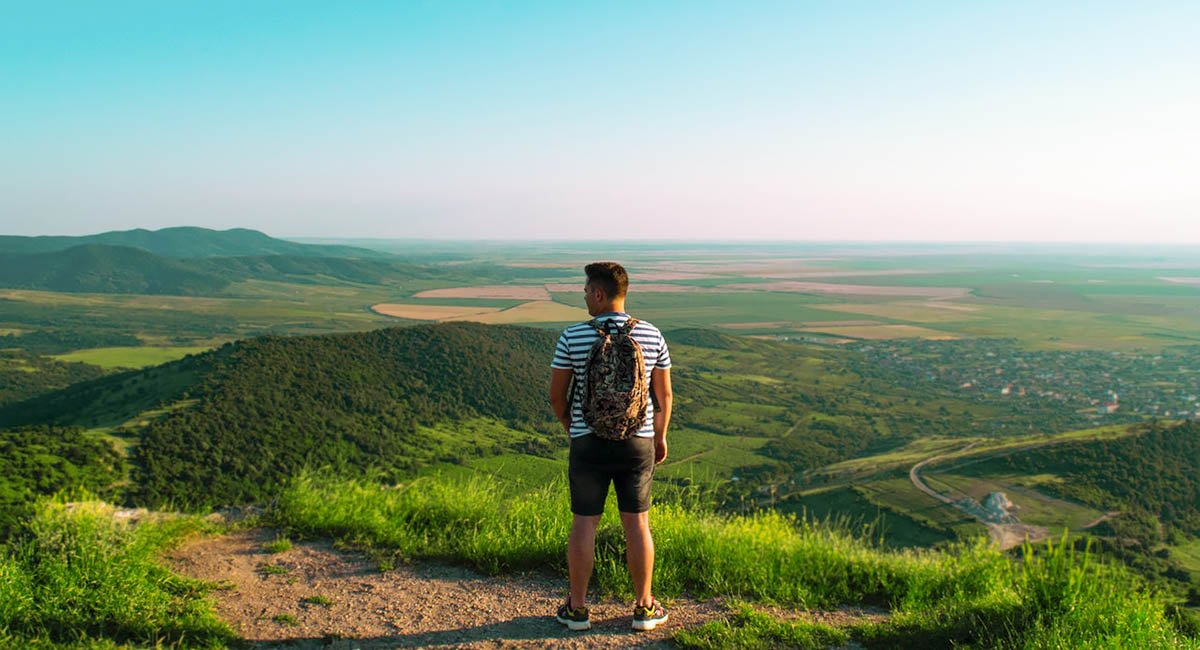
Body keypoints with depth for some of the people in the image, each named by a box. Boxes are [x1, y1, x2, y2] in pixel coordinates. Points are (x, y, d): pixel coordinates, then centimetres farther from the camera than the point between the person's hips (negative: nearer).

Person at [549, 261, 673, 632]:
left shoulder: (573, 337, -10)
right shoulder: (652, 336, -4)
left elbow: (556, 395, -3)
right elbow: (664, 395, 3)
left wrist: (570, 429, 16)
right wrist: (660, 436, 17)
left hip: (589, 443, -1)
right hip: (637, 442, 1)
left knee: (584, 523, 10)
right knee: (637, 524, 11)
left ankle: (577, 608, 20)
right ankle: (644, 608, 20)